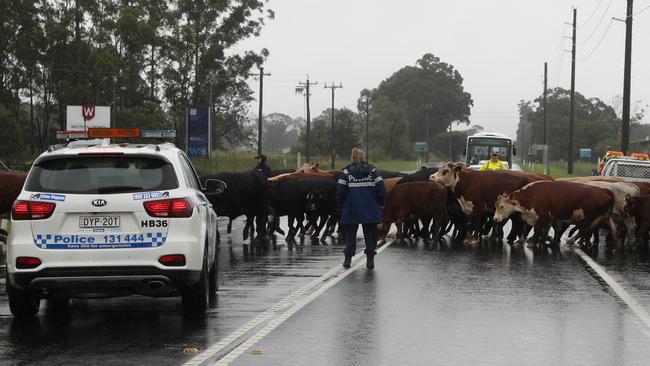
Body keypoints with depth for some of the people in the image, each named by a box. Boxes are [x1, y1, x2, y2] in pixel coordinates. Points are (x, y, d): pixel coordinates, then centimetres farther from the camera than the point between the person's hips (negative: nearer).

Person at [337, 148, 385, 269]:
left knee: (350, 233, 10)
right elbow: (380, 188, -3)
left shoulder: (346, 172, -1)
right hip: (371, 210, 1)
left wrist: (341, 207, 6)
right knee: (370, 234, 8)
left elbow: (340, 191, -5)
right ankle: (370, 259, 3)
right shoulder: (372, 170, 3)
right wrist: (379, 204, 8)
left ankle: (348, 259, 7)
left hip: (351, 210, -1)